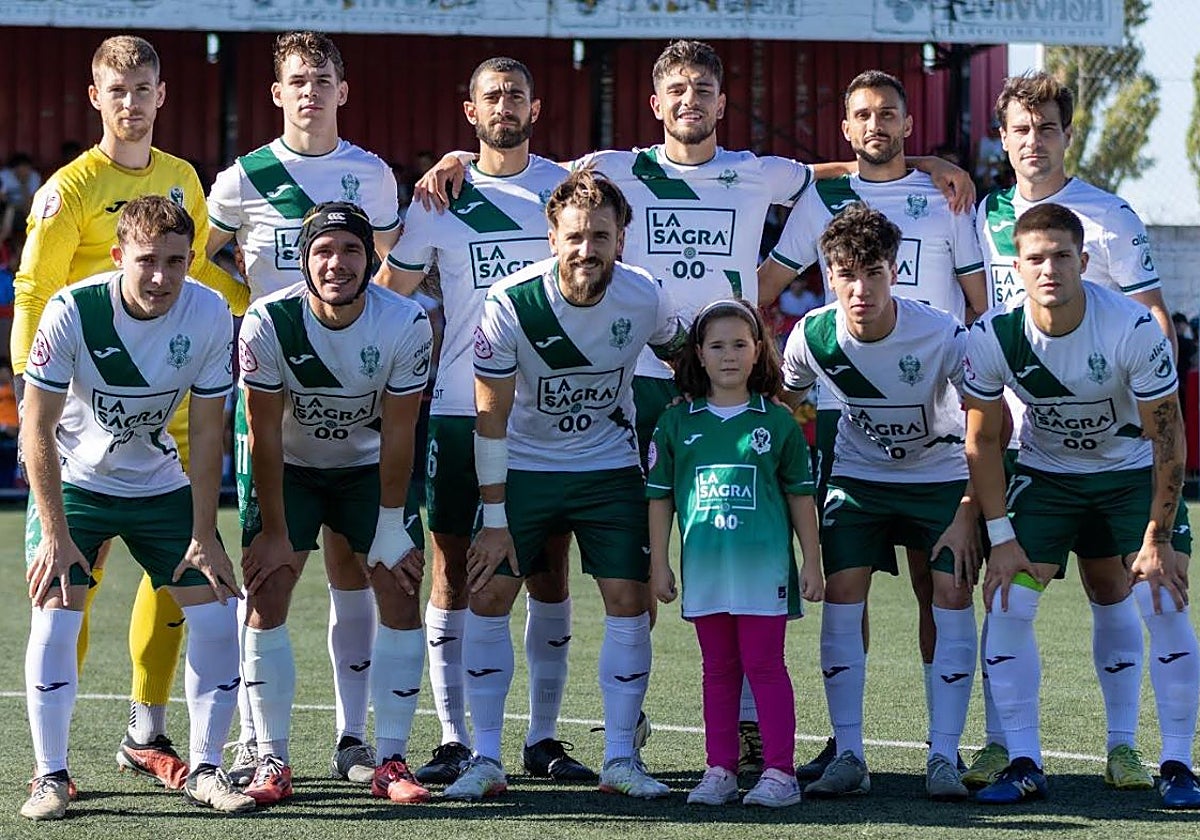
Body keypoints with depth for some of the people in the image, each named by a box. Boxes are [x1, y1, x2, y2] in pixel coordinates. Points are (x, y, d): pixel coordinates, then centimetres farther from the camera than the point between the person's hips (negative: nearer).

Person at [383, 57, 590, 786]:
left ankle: (544, 738, 10)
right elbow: (389, 293, 11)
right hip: (461, 410, -1)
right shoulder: (439, 198, 4)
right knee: (454, 565, -1)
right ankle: (454, 740, 4)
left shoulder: (569, 187, 6)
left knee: (550, 567, 2)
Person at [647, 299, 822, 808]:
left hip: (764, 562, -2)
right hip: (703, 568, 2)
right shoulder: (677, 423, 6)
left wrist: (812, 561, 5)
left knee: (764, 665, -3)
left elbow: (800, 495, 7)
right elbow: (659, 497, 10)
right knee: (718, 670, 9)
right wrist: (659, 563, 6)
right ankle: (720, 771, 14)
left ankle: (779, 771, 0)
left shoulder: (777, 422, 3)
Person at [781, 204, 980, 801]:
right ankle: (848, 757, -6)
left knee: (952, 596, -14)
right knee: (842, 596, -12)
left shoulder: (941, 335, -26)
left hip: (941, 477, -2)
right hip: (857, 476, 2)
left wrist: (968, 514, -18)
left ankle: (943, 758, -8)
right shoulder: (812, 336, -19)